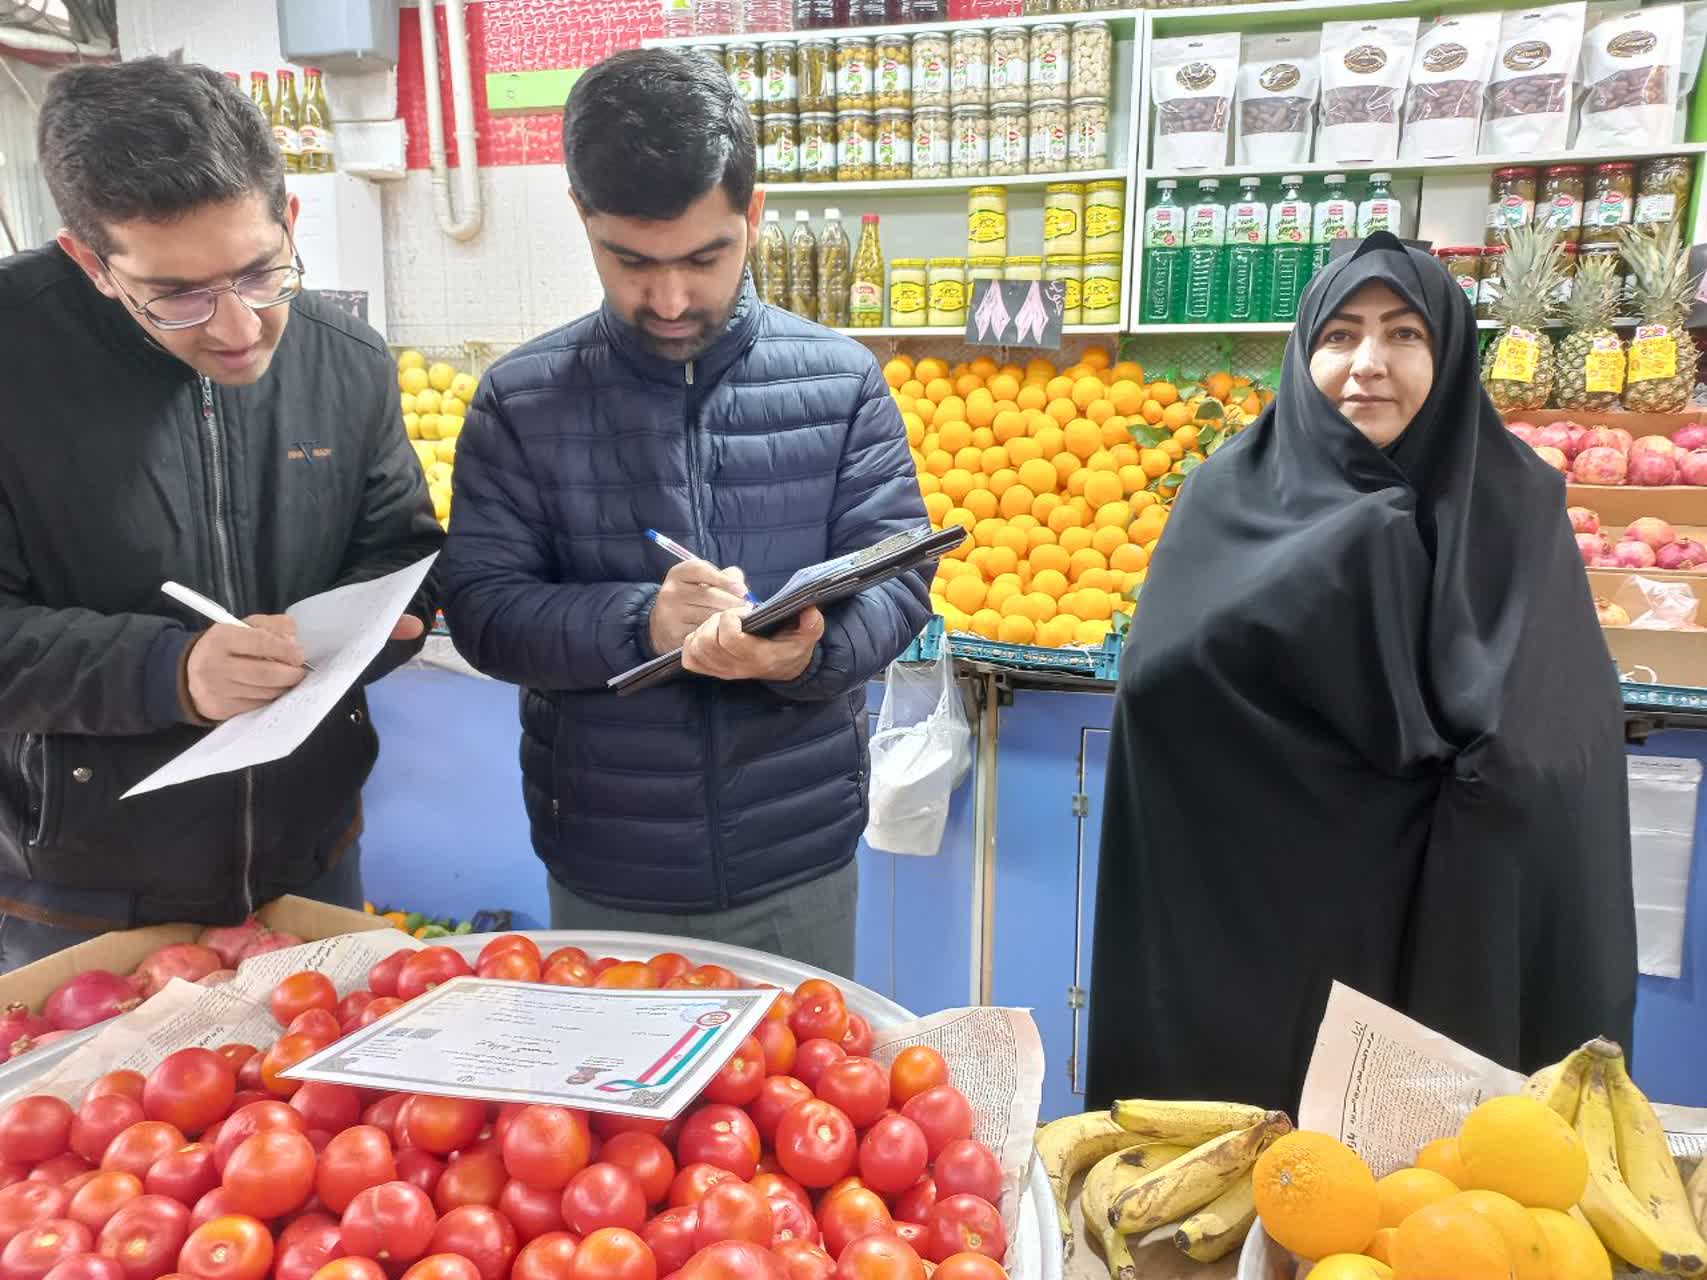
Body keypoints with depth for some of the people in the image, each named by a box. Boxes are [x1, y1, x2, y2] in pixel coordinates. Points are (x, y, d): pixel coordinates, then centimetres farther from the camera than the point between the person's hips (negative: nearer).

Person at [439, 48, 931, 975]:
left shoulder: (841, 380, -4)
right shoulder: (520, 398, -5)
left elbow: (898, 578, -5)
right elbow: (479, 606, -7)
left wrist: (809, 650, -27)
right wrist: (639, 624, -25)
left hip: (797, 864, 0)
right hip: (602, 874, 1)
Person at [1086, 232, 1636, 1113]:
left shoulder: (1521, 507, 1)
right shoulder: (1230, 498, -2)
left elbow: (1575, 743, 1)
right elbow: (1159, 670, -17)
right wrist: (1349, 545, -21)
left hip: (1461, 910, 1)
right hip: (1259, 897, -1)